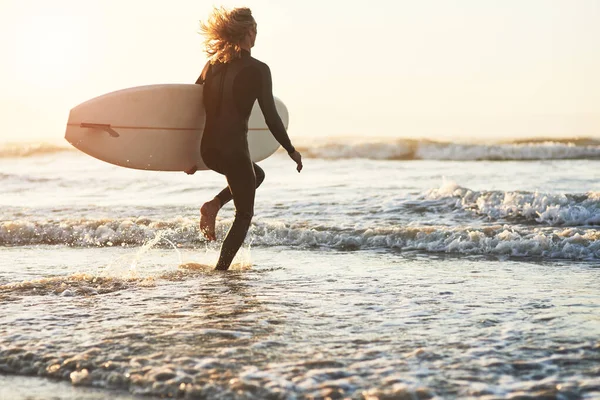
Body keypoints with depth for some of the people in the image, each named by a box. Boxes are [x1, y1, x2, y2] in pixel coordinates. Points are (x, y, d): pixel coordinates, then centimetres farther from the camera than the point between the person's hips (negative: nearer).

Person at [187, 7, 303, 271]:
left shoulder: (213, 64, 8)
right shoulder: (257, 70, -10)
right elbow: (271, 117, -10)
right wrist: (291, 151, 3)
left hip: (208, 149, 6)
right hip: (233, 150, -6)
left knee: (256, 174, 33)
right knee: (244, 214, 12)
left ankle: (214, 204, 11)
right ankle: (220, 270, 5)